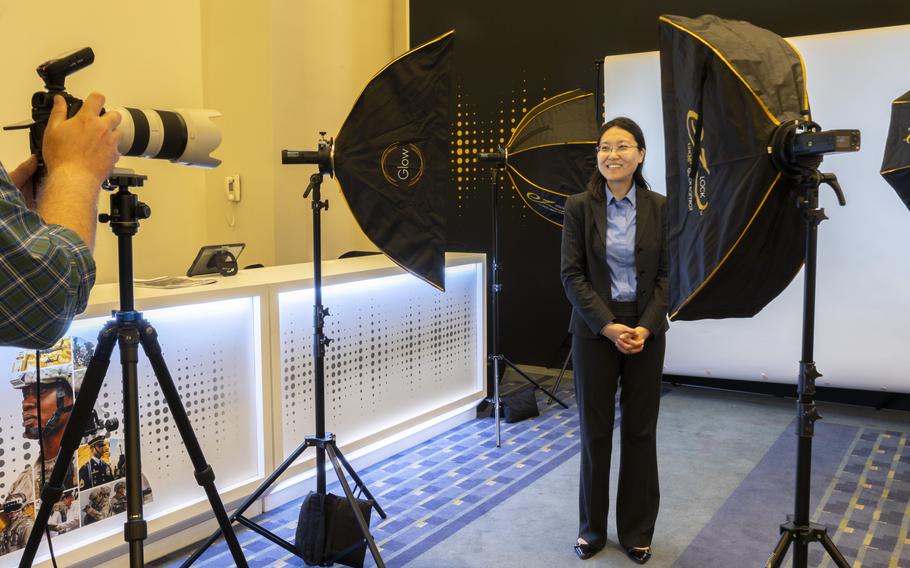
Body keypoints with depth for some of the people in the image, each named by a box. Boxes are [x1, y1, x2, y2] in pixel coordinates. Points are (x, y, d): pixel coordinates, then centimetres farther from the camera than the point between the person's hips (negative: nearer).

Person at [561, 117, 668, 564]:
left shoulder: (659, 207, 1)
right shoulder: (578, 207, -4)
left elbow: (665, 273, 0)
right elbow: (572, 276, -7)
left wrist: (646, 327, -12)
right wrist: (608, 326, -16)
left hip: (647, 331, 1)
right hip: (594, 330, -1)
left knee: (640, 430, 8)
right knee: (595, 430, 7)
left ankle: (637, 531, 24)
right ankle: (592, 527, 24)